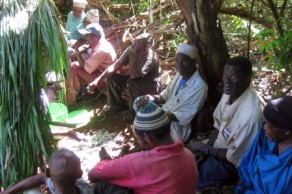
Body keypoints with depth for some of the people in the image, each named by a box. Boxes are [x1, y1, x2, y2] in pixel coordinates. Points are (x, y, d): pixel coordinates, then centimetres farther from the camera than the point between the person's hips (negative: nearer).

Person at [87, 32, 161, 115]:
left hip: (151, 87, -6)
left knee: (131, 83, -34)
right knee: (112, 77, -11)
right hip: (136, 80, 6)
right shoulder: (131, 49, -14)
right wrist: (98, 80, -21)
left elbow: (133, 75, -40)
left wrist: (136, 54, -41)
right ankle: (117, 105, 10)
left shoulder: (151, 57, -32)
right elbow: (115, 66, -12)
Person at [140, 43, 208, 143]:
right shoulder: (180, 75, 4)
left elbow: (184, 117, -24)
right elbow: (166, 94, 14)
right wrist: (153, 98, -6)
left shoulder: (199, 86, -22)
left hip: (177, 127, -8)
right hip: (164, 116, 8)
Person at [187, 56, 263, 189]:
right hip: (219, 147, 8)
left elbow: (235, 157, -24)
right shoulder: (229, 93, -8)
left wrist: (205, 149, -14)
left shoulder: (249, 114, -33)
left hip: (232, 163, -7)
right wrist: (204, 149, -6)